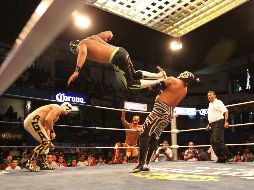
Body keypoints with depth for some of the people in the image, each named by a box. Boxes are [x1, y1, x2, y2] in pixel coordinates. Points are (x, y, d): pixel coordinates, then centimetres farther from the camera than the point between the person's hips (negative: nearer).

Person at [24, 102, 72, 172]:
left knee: (46, 142, 18)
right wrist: (52, 131, -11)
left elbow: (46, 125, 28)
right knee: (46, 142, -13)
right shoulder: (58, 108, -6)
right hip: (33, 120, -11)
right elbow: (48, 120, -22)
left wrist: (49, 139, 26)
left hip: (31, 122, 11)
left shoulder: (57, 116, 26)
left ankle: (44, 164, 24)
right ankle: (29, 163, -12)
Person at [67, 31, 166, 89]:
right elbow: (110, 33, 33)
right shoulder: (93, 37, 27)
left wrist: (77, 71, -26)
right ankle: (159, 75, 18)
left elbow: (83, 52, -21)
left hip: (117, 58, -8)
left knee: (130, 85, 4)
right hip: (121, 51, 9)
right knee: (135, 75, 27)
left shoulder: (81, 44, 5)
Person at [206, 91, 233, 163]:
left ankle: (228, 155, -9)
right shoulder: (210, 105, 23)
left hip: (219, 123, -9)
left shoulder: (218, 102, -1)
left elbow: (225, 111, -11)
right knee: (213, 142, 2)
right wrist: (209, 125, 20)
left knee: (218, 140, -19)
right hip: (213, 124, 9)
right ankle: (221, 158, 6)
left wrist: (226, 121, -21)